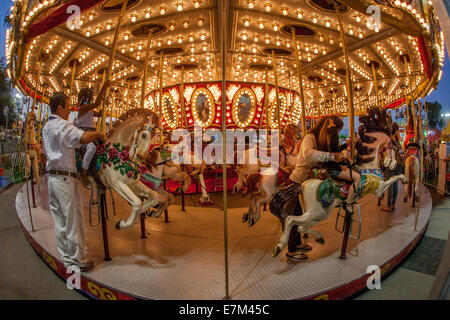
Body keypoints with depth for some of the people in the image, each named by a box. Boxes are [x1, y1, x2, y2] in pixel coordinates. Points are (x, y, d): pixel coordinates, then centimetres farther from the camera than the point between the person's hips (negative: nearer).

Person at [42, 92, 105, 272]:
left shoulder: (46, 128, 15)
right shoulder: (63, 125, -14)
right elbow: (84, 137, -33)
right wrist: (99, 134, -14)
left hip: (52, 177, 9)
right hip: (65, 178, -9)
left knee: (60, 221, 13)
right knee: (73, 220, 0)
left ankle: (66, 258, 24)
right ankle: (78, 260, 10)